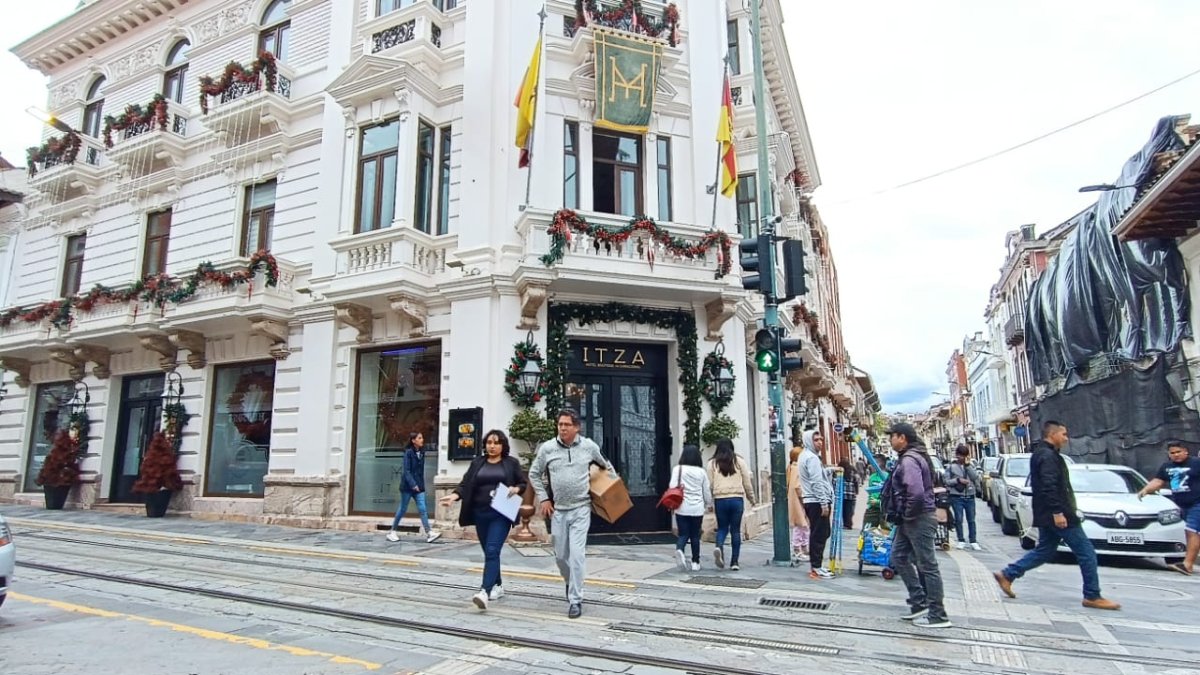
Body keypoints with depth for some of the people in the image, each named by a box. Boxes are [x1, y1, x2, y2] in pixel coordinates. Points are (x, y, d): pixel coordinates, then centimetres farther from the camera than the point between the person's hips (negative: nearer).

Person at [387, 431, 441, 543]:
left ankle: (429, 533, -11)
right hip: (408, 486, -5)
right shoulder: (409, 452, -11)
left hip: (419, 486, 5)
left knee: (423, 509, -4)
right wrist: (413, 484, -21)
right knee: (403, 509, 6)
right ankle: (392, 531, 23)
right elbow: (406, 470, -15)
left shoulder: (421, 452, 8)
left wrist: (421, 484, 11)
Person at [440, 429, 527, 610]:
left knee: (492, 551, -15)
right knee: (489, 552, 13)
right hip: (481, 514, 4)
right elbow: (465, 484, 3)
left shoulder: (511, 463, 3)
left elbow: (523, 483, 7)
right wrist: (455, 495, -16)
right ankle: (498, 586, 30)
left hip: (501, 515, -4)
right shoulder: (477, 463, 10)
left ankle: (484, 592, -23)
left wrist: (516, 489, -15)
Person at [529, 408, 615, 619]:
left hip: (581, 509, -2)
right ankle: (571, 583, 40)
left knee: (577, 554, -11)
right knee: (561, 555, 11)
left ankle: (575, 600, 0)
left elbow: (605, 465, 17)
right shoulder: (547, 448, -3)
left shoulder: (589, 446, -2)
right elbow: (534, 474, 9)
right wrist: (543, 499, 3)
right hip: (557, 510, 2)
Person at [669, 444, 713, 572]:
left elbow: (672, 487, -7)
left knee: (683, 534, 6)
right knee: (695, 536, 12)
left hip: (682, 508, -1)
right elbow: (707, 490, 9)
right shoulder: (701, 471, 1)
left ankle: (679, 550, -22)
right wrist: (709, 504, 25)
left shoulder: (678, 469, -3)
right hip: (697, 508, 1)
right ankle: (695, 562, 15)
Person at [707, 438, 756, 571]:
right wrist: (751, 498, 21)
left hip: (720, 499, 0)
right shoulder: (739, 461, 6)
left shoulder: (712, 463, 5)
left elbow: (709, 484, 4)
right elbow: (747, 482, 8)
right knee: (735, 530, 8)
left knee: (722, 527, 13)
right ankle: (734, 562, 8)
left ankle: (719, 547, -16)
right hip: (737, 499, 0)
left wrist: (709, 502, 13)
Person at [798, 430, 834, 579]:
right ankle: (816, 568, -2)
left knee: (818, 534, 16)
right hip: (817, 502, -11)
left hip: (811, 501, 11)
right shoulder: (812, 458, -15)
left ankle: (815, 566, 23)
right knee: (819, 535, -6)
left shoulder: (806, 456, 18)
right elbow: (817, 483, -21)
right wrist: (824, 503, -21)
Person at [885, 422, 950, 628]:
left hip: (918, 519, -11)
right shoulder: (909, 457, 13)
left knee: (927, 565, -2)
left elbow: (916, 492, -30)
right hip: (909, 520, 11)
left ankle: (938, 615, 6)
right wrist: (901, 515, 15)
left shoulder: (909, 460, -20)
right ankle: (919, 602, 23)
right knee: (899, 557, 16)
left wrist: (907, 515, -17)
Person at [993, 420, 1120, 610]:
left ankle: (1007, 575, 13)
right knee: (1086, 553, -1)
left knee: (1044, 551, 15)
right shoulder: (1048, 456, -15)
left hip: (1048, 515, 10)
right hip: (1057, 514, -10)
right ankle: (1092, 596, 6)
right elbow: (1049, 487, -25)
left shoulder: (1041, 454, 18)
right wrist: (1057, 512, -27)